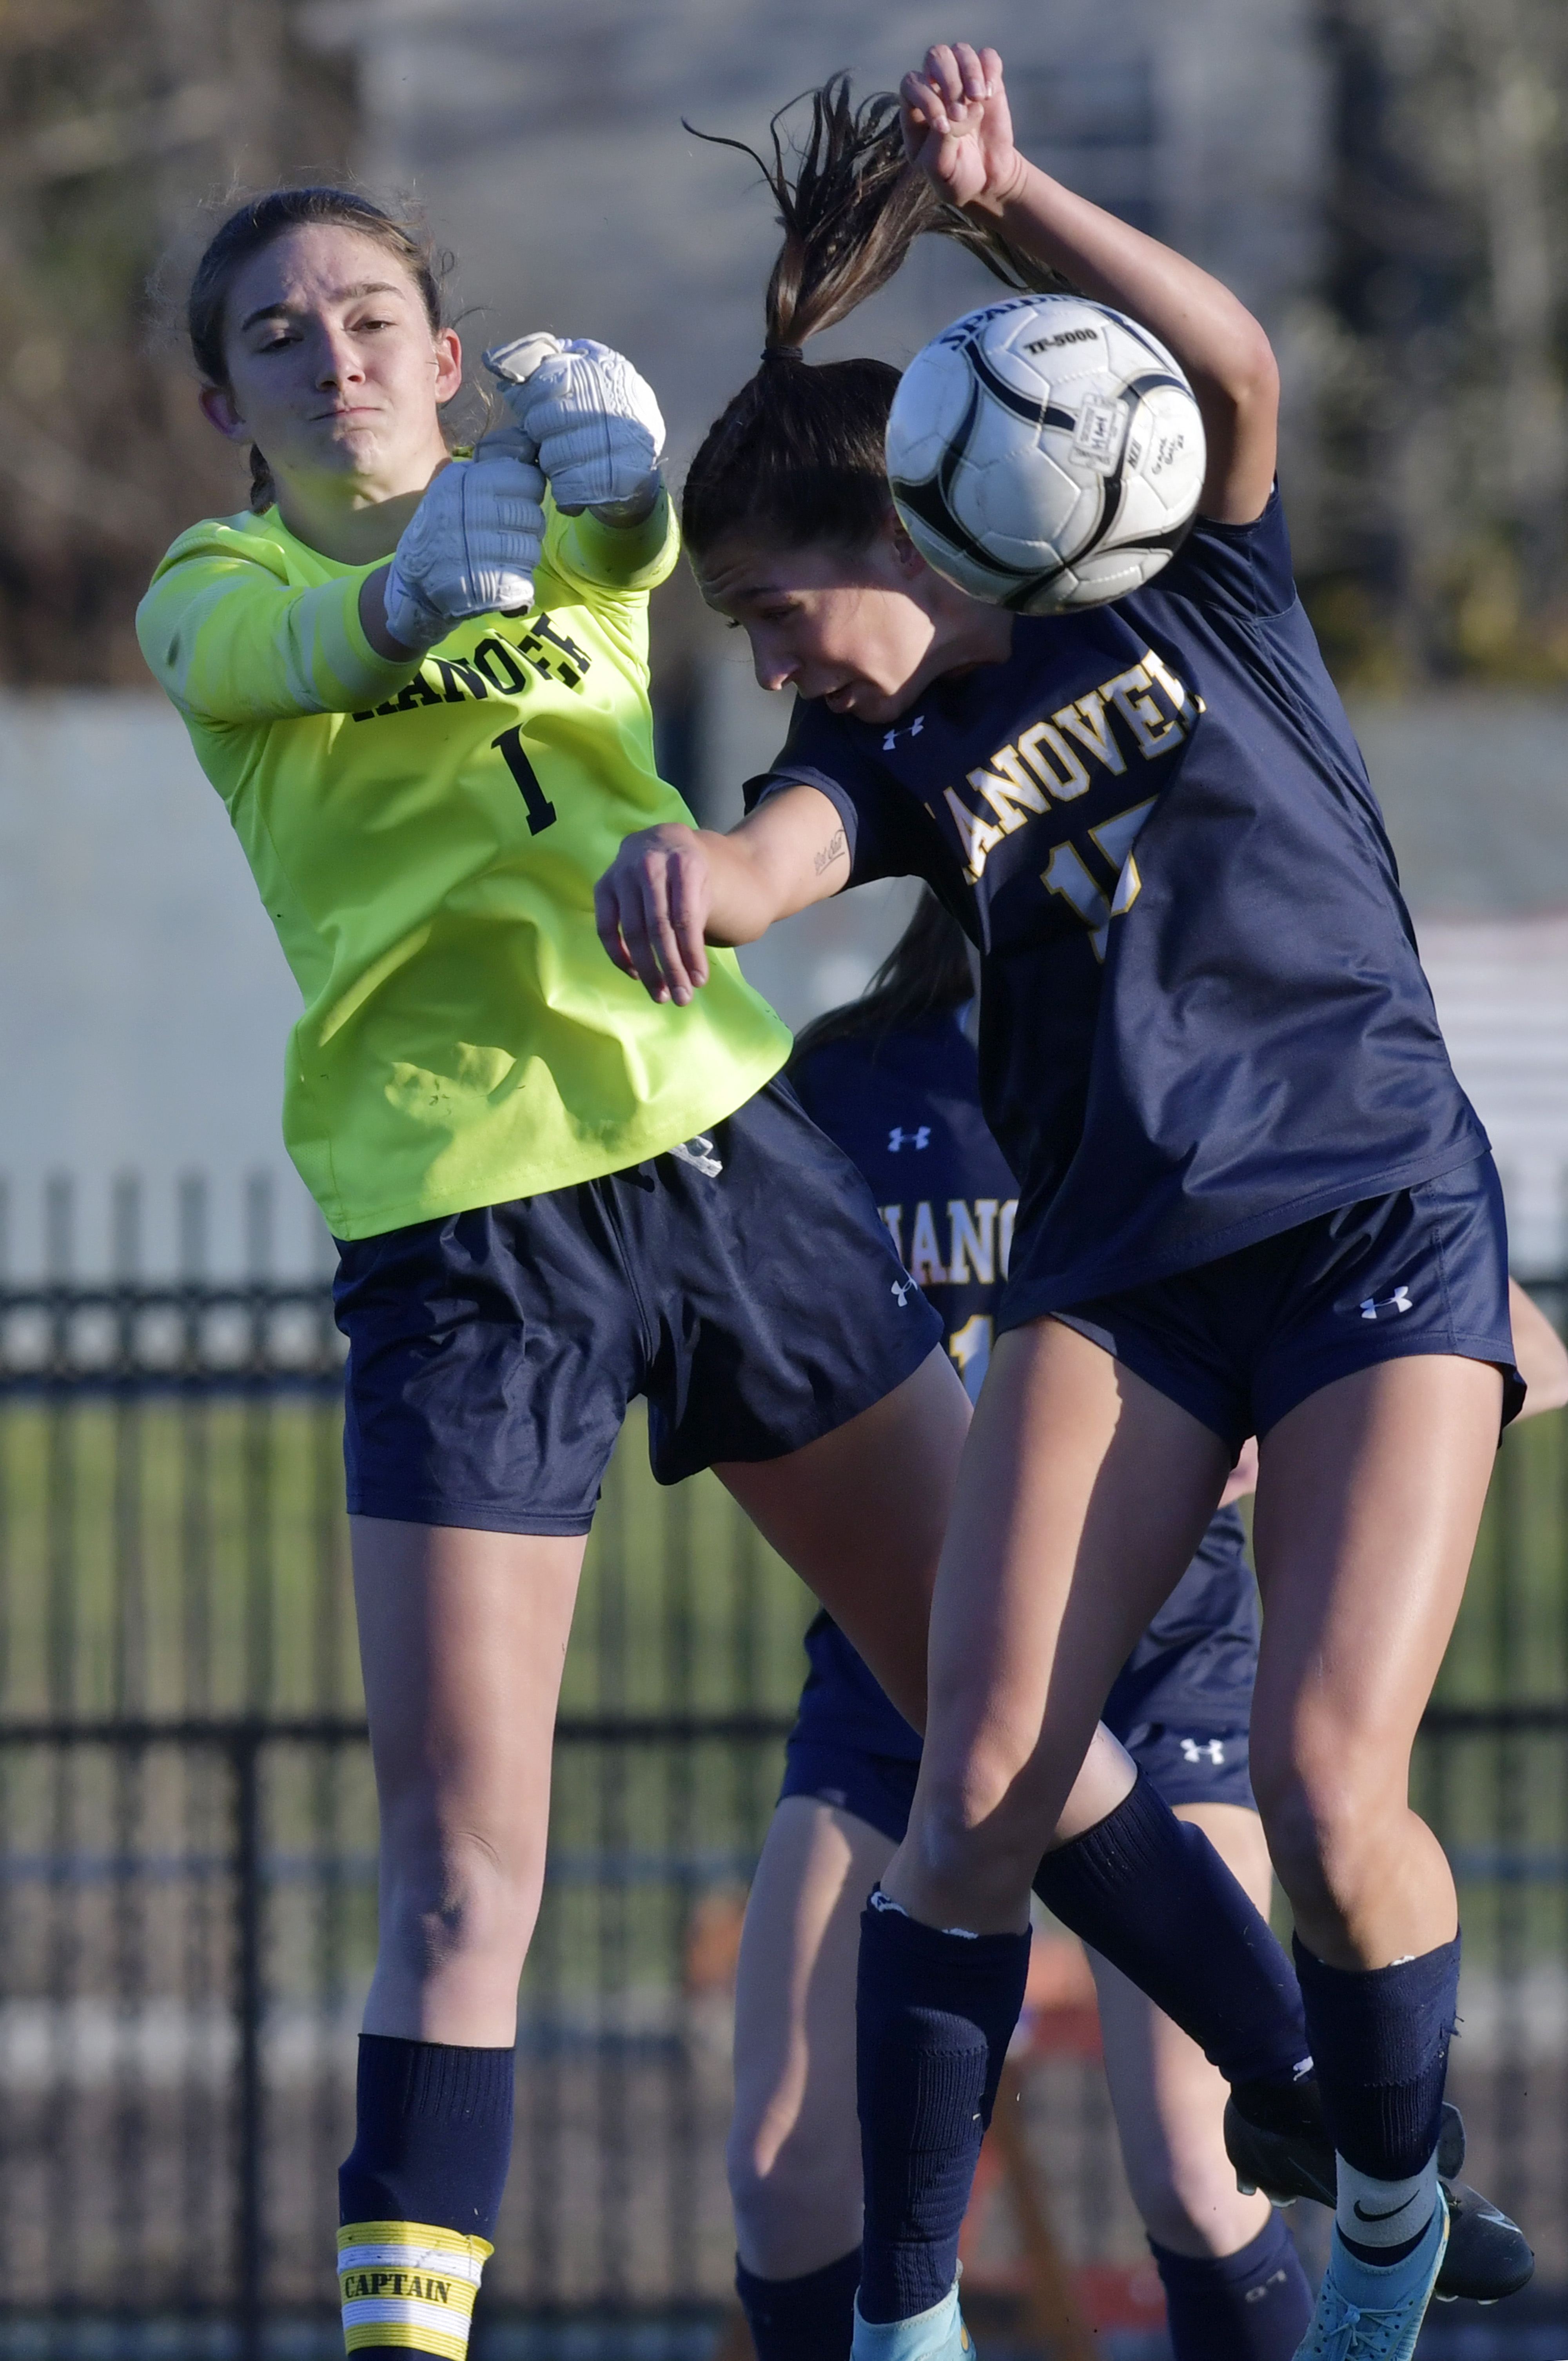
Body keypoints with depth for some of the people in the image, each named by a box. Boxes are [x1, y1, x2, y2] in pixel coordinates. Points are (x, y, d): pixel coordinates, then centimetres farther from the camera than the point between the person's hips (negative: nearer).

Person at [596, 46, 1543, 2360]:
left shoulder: (1186, 591, 1)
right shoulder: (889, 751, 4)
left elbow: (1237, 368, -18)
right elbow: (780, 858, -19)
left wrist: (1003, 198, -25)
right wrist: (680, 863, -43)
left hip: (1384, 1231, -3)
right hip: (1112, 1274, 3)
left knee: (1327, 1782, -16)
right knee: (978, 1783, -12)